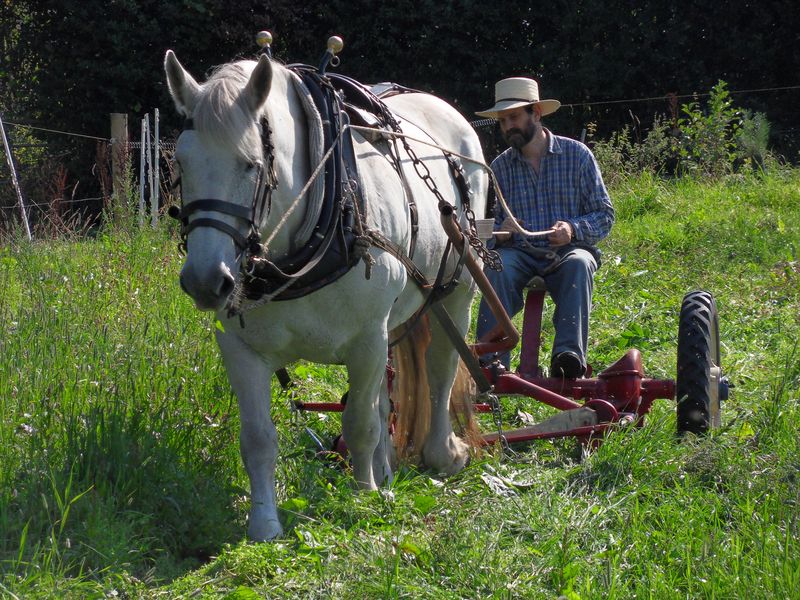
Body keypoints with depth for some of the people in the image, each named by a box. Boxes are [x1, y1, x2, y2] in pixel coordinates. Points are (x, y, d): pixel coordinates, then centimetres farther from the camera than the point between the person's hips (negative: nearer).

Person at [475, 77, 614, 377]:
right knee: (497, 266, -33)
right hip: (519, 254, 1)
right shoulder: (500, 167, 11)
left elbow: (605, 215, 5)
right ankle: (490, 361, -41)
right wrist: (499, 232, -14)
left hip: (567, 252, -1)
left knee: (578, 263, -37)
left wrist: (573, 230, -16)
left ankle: (569, 353, -46)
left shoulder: (577, 155, 5)